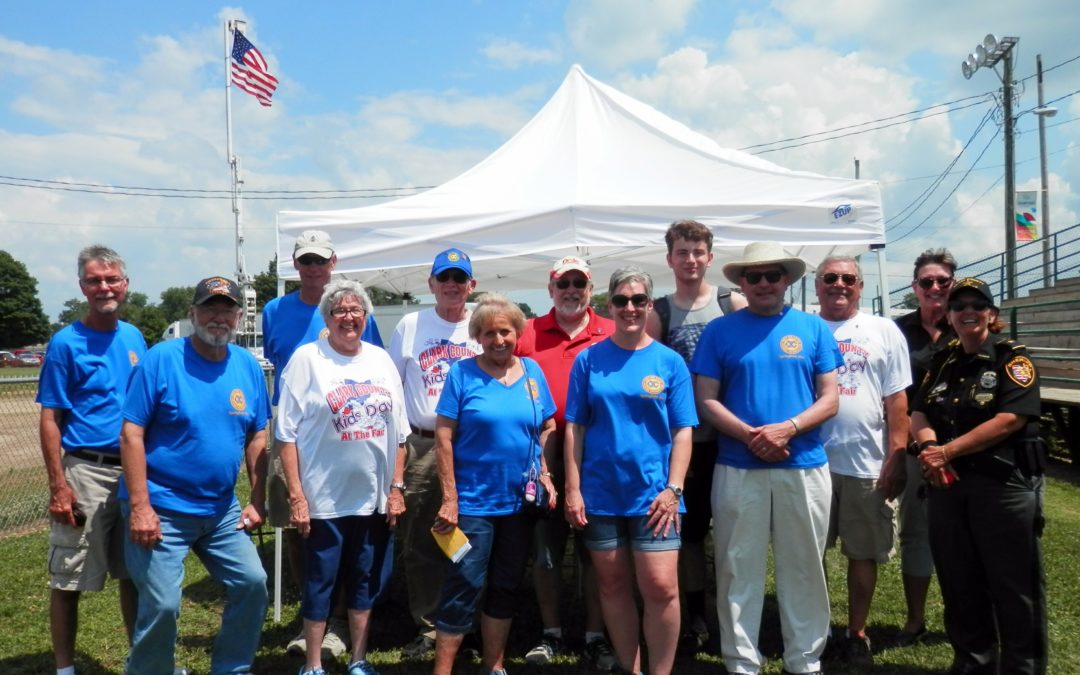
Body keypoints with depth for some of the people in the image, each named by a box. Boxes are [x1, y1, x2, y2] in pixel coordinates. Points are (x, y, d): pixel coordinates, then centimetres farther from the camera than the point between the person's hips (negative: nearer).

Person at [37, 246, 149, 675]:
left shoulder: (134, 338, 9)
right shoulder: (66, 343, -7)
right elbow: (50, 420, -8)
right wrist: (58, 486, -14)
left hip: (135, 470, 5)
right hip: (85, 471, -5)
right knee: (68, 579, 4)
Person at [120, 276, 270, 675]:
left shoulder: (248, 366, 4)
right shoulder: (161, 359, -11)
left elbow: (257, 437, 9)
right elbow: (131, 434, -13)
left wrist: (257, 501, 5)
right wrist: (140, 507, -18)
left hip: (222, 511, 5)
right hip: (162, 509, -5)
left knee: (252, 584, 4)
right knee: (161, 605, -5)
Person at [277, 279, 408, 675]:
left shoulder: (381, 360, 7)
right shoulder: (307, 359, -6)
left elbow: (398, 433, 10)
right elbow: (287, 433, -8)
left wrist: (396, 487, 4)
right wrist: (296, 496, -12)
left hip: (376, 498, 4)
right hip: (325, 499, -4)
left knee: (368, 583, 14)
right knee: (320, 584, 8)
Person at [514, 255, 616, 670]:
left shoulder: (612, 335, 3)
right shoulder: (528, 333, 4)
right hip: (544, 458, 1)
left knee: (594, 552, 8)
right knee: (545, 552, 11)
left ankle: (595, 637, 21)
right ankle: (551, 634, 26)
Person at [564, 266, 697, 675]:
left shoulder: (670, 362, 1)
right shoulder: (589, 360, 3)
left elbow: (683, 430, 0)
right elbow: (575, 427, 2)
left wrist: (673, 488, -9)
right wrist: (573, 489, -3)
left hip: (653, 493, -1)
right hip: (600, 493, 2)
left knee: (660, 588, -5)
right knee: (613, 586, 11)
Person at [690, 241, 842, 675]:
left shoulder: (814, 328, 6)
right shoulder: (720, 330, 4)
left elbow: (829, 399, 3)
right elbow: (706, 399, 0)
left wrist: (786, 429, -14)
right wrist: (749, 434, -15)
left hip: (804, 467, 1)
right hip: (738, 469, -1)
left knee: (804, 569, 9)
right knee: (739, 570, 5)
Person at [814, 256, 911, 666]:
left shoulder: (884, 332, 6)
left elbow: (897, 402, 3)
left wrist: (895, 459, -4)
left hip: (867, 464, 0)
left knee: (863, 553, 9)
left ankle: (857, 635, 24)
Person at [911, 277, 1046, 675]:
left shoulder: (1012, 358, -4)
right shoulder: (942, 362, 13)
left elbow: (1010, 419, -17)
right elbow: (919, 414, 9)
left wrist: (947, 450, -17)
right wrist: (929, 446, -14)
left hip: (1004, 485, -5)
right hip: (947, 486, 6)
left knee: (1014, 586, 1)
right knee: (959, 583, 13)